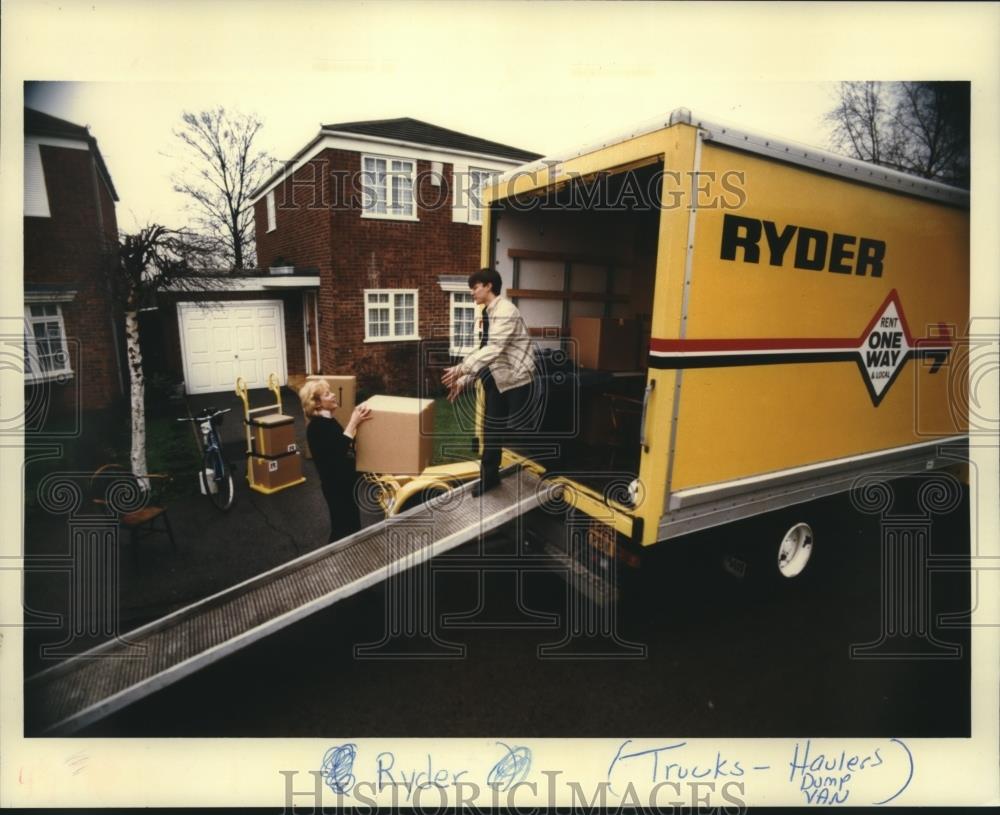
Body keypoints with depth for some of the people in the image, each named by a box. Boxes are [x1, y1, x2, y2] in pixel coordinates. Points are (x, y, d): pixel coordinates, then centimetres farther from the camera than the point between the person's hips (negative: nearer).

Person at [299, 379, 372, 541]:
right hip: (336, 484, -10)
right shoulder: (316, 426, -20)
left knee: (352, 525, 21)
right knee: (342, 529, 2)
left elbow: (345, 443, 15)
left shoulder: (328, 421, 9)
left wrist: (356, 421, 2)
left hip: (345, 480, 10)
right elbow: (338, 449, -32)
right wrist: (353, 423, -29)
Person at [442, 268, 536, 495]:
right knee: (491, 428, 11)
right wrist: (464, 381, 4)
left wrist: (461, 369, -35)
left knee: (517, 430, -4)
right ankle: (489, 475, 23)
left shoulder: (505, 310, -19)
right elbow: (482, 350, 11)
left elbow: (494, 349, -30)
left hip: (516, 377, -8)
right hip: (497, 377, 9)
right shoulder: (487, 314, 9)